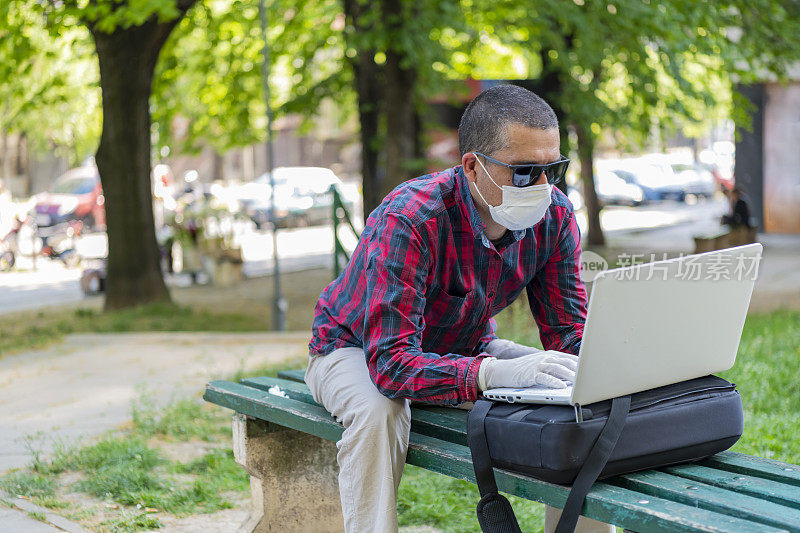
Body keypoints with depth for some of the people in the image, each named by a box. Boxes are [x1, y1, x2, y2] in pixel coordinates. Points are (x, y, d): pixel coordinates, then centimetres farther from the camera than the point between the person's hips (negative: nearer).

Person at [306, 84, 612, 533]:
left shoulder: (555, 215, -17)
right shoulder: (408, 220, -36)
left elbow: (569, 332, -10)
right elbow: (390, 362, -41)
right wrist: (493, 372, -57)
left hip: (468, 346, 5)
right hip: (358, 350, -5)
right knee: (379, 413, -38)